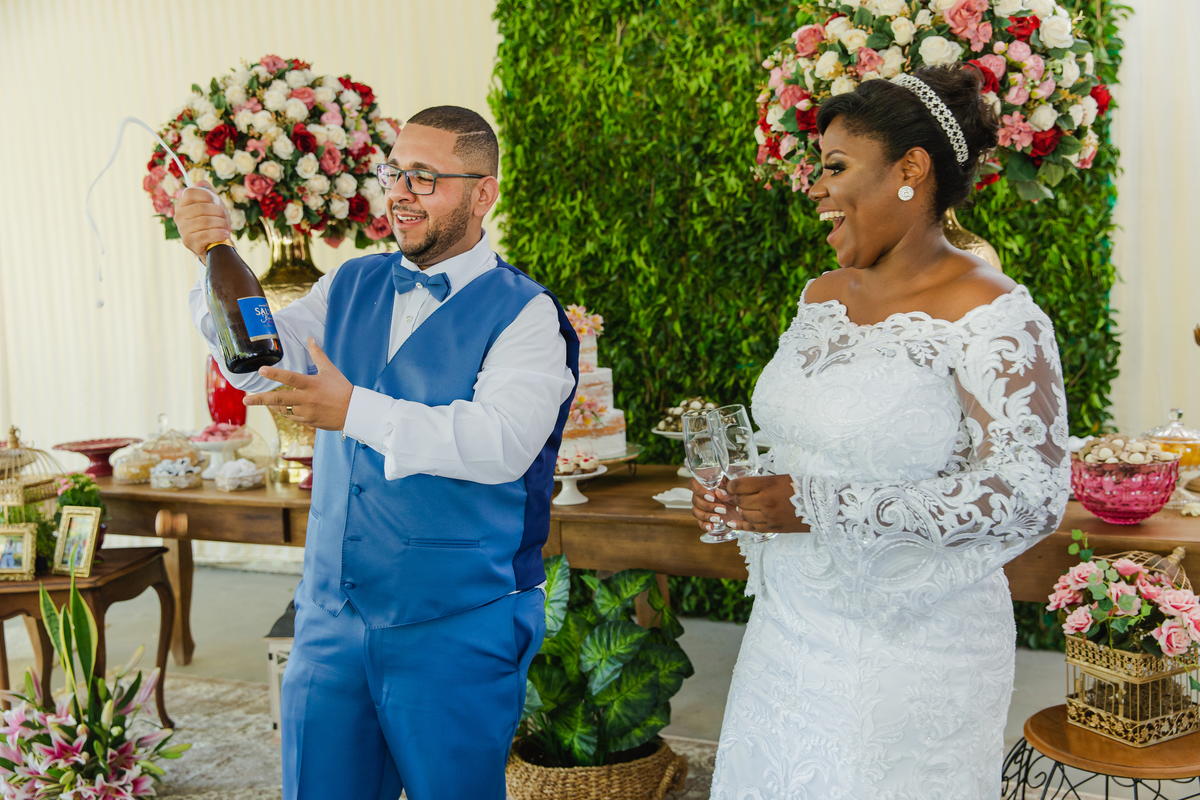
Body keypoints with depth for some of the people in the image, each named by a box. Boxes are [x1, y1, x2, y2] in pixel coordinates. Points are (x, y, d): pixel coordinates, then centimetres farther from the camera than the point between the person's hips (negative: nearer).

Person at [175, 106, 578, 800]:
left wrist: (356, 411, -30)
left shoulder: (524, 313, -9)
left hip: (454, 633, -5)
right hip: (331, 617, 5)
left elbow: (501, 443, -23)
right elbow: (261, 363, 7)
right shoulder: (350, 288, 11)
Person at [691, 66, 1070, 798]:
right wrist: (739, 496, -2)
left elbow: (1030, 497, -20)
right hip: (789, 625, 7)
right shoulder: (821, 296, 7)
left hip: (910, 650, -6)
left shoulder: (991, 317, -15)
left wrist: (821, 508, -23)